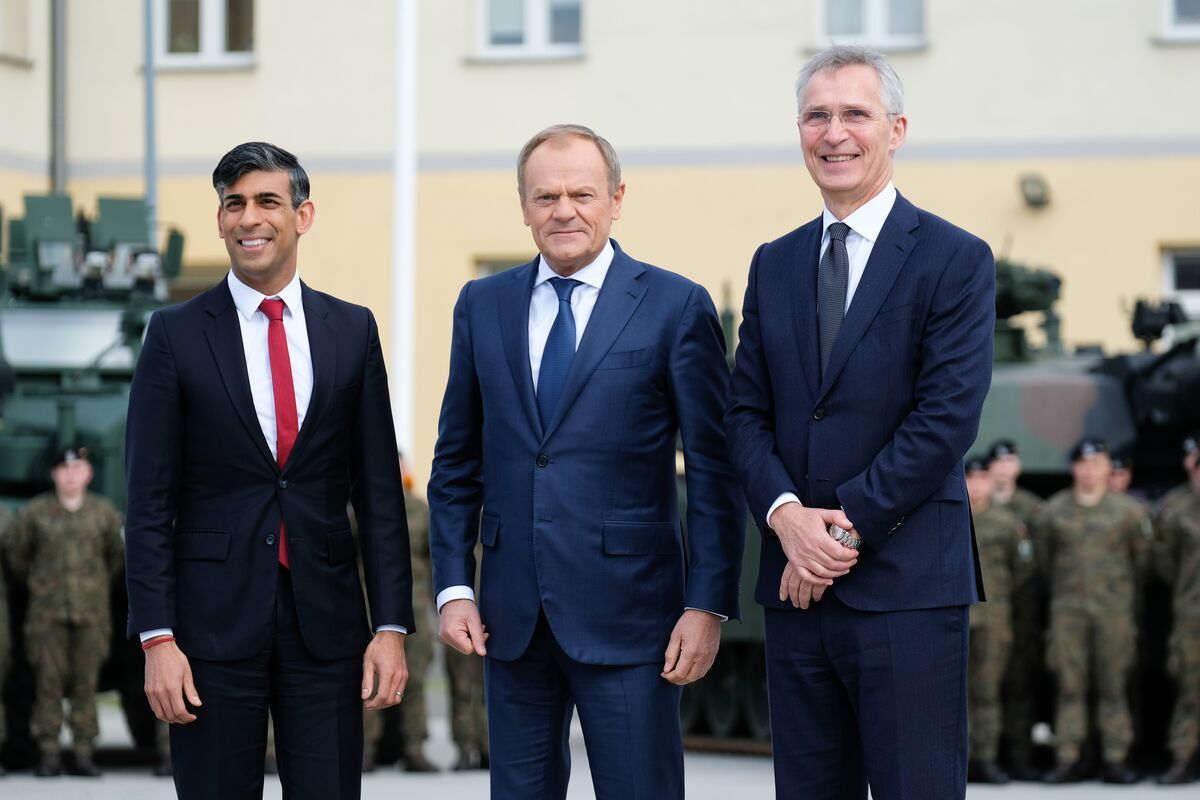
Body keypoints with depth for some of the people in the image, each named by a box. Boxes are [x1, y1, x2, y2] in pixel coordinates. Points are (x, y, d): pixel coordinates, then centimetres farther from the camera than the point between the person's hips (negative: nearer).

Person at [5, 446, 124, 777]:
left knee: (85, 683, 0)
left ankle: (82, 753, 4)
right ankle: (48, 754, 1)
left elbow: (117, 553, 21)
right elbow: (17, 554, 13)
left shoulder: (104, 512, 6)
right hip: (47, 612, -1)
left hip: (91, 612, 1)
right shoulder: (35, 512, 2)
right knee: (48, 682, -3)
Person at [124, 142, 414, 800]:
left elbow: (379, 491, 7)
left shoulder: (352, 331, 7)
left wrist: (391, 625, -1)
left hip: (326, 620, 2)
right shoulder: (175, 335, 1)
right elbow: (149, 501, -2)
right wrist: (157, 639, -9)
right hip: (214, 620, -1)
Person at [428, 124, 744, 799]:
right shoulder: (483, 306, 10)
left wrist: (708, 605, -9)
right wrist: (454, 585, 5)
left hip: (627, 611, -4)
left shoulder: (677, 306, -2)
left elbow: (715, 471, -3)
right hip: (511, 613, 4)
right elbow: (457, 460, 13)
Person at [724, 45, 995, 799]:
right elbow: (747, 413, 10)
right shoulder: (775, 264, 15)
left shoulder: (955, 260, -2)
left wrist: (845, 529, -13)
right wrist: (786, 514, -9)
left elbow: (947, 419, -11)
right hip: (797, 583, 5)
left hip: (907, 584, -5)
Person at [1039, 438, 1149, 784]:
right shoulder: (1053, 511, 7)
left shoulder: (1128, 511, 4)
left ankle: (1115, 760, 1)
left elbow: (1141, 557, 11)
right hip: (1067, 609, 1)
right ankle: (1069, 759, 0)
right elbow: (1045, 558, 15)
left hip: (1113, 609, -1)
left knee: (1113, 685, -2)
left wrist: (1128, 596, 13)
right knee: (1070, 685, -2)